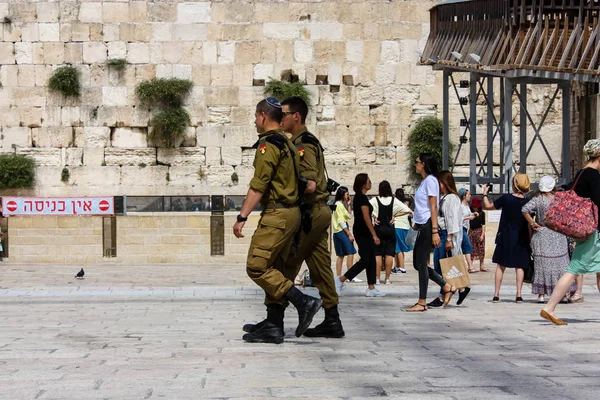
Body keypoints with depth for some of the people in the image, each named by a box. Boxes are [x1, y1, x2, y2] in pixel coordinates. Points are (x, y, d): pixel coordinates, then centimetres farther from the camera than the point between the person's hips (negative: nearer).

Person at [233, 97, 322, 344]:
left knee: (256, 267, -10)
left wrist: (242, 217, -17)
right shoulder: (288, 144, 18)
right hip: (292, 212, 10)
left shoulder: (268, 145, -12)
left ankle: (303, 302, -14)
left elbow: (258, 186, -18)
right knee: (273, 269, 10)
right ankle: (273, 327, 9)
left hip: (276, 213, -10)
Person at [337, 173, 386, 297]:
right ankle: (341, 280, -7)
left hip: (361, 232, 10)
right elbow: (366, 218, -19)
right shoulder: (362, 198, -15)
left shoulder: (358, 197, 14)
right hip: (363, 232, -10)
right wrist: (374, 235, -18)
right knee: (365, 260, -9)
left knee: (371, 260, 8)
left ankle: (371, 288, 6)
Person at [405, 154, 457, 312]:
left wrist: (435, 231, -19)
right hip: (422, 227, 10)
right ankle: (447, 287, 17)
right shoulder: (424, 181, 17)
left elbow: (433, 207, -16)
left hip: (427, 226, -10)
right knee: (418, 263, 11)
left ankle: (422, 303, 0)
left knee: (421, 263, -5)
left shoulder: (430, 180, -11)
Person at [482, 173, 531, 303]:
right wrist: (530, 239, 10)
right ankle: (519, 295, 1)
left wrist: (485, 194, 18)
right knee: (519, 266, 6)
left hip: (505, 236, -1)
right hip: (521, 238, 1)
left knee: (501, 265, 7)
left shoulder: (506, 198, -10)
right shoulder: (528, 202, -5)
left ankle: (496, 294, 6)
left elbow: (488, 206, 1)